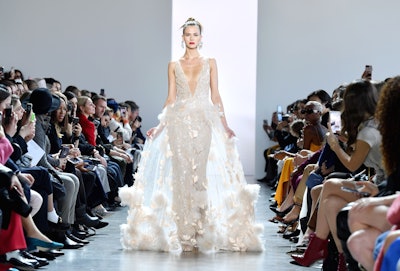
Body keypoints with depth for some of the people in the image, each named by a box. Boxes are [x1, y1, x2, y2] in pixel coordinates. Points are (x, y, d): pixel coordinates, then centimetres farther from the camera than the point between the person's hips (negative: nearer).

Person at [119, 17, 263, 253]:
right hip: (179, 124, 1)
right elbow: (170, 98, 8)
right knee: (181, 174, -3)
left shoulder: (210, 63, 10)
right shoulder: (174, 66, 11)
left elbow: (216, 96, 6)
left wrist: (225, 124, -3)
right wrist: (160, 125, -1)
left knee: (204, 173, -7)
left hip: (204, 123, -1)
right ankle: (183, 233, 1)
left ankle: (204, 232, -3)